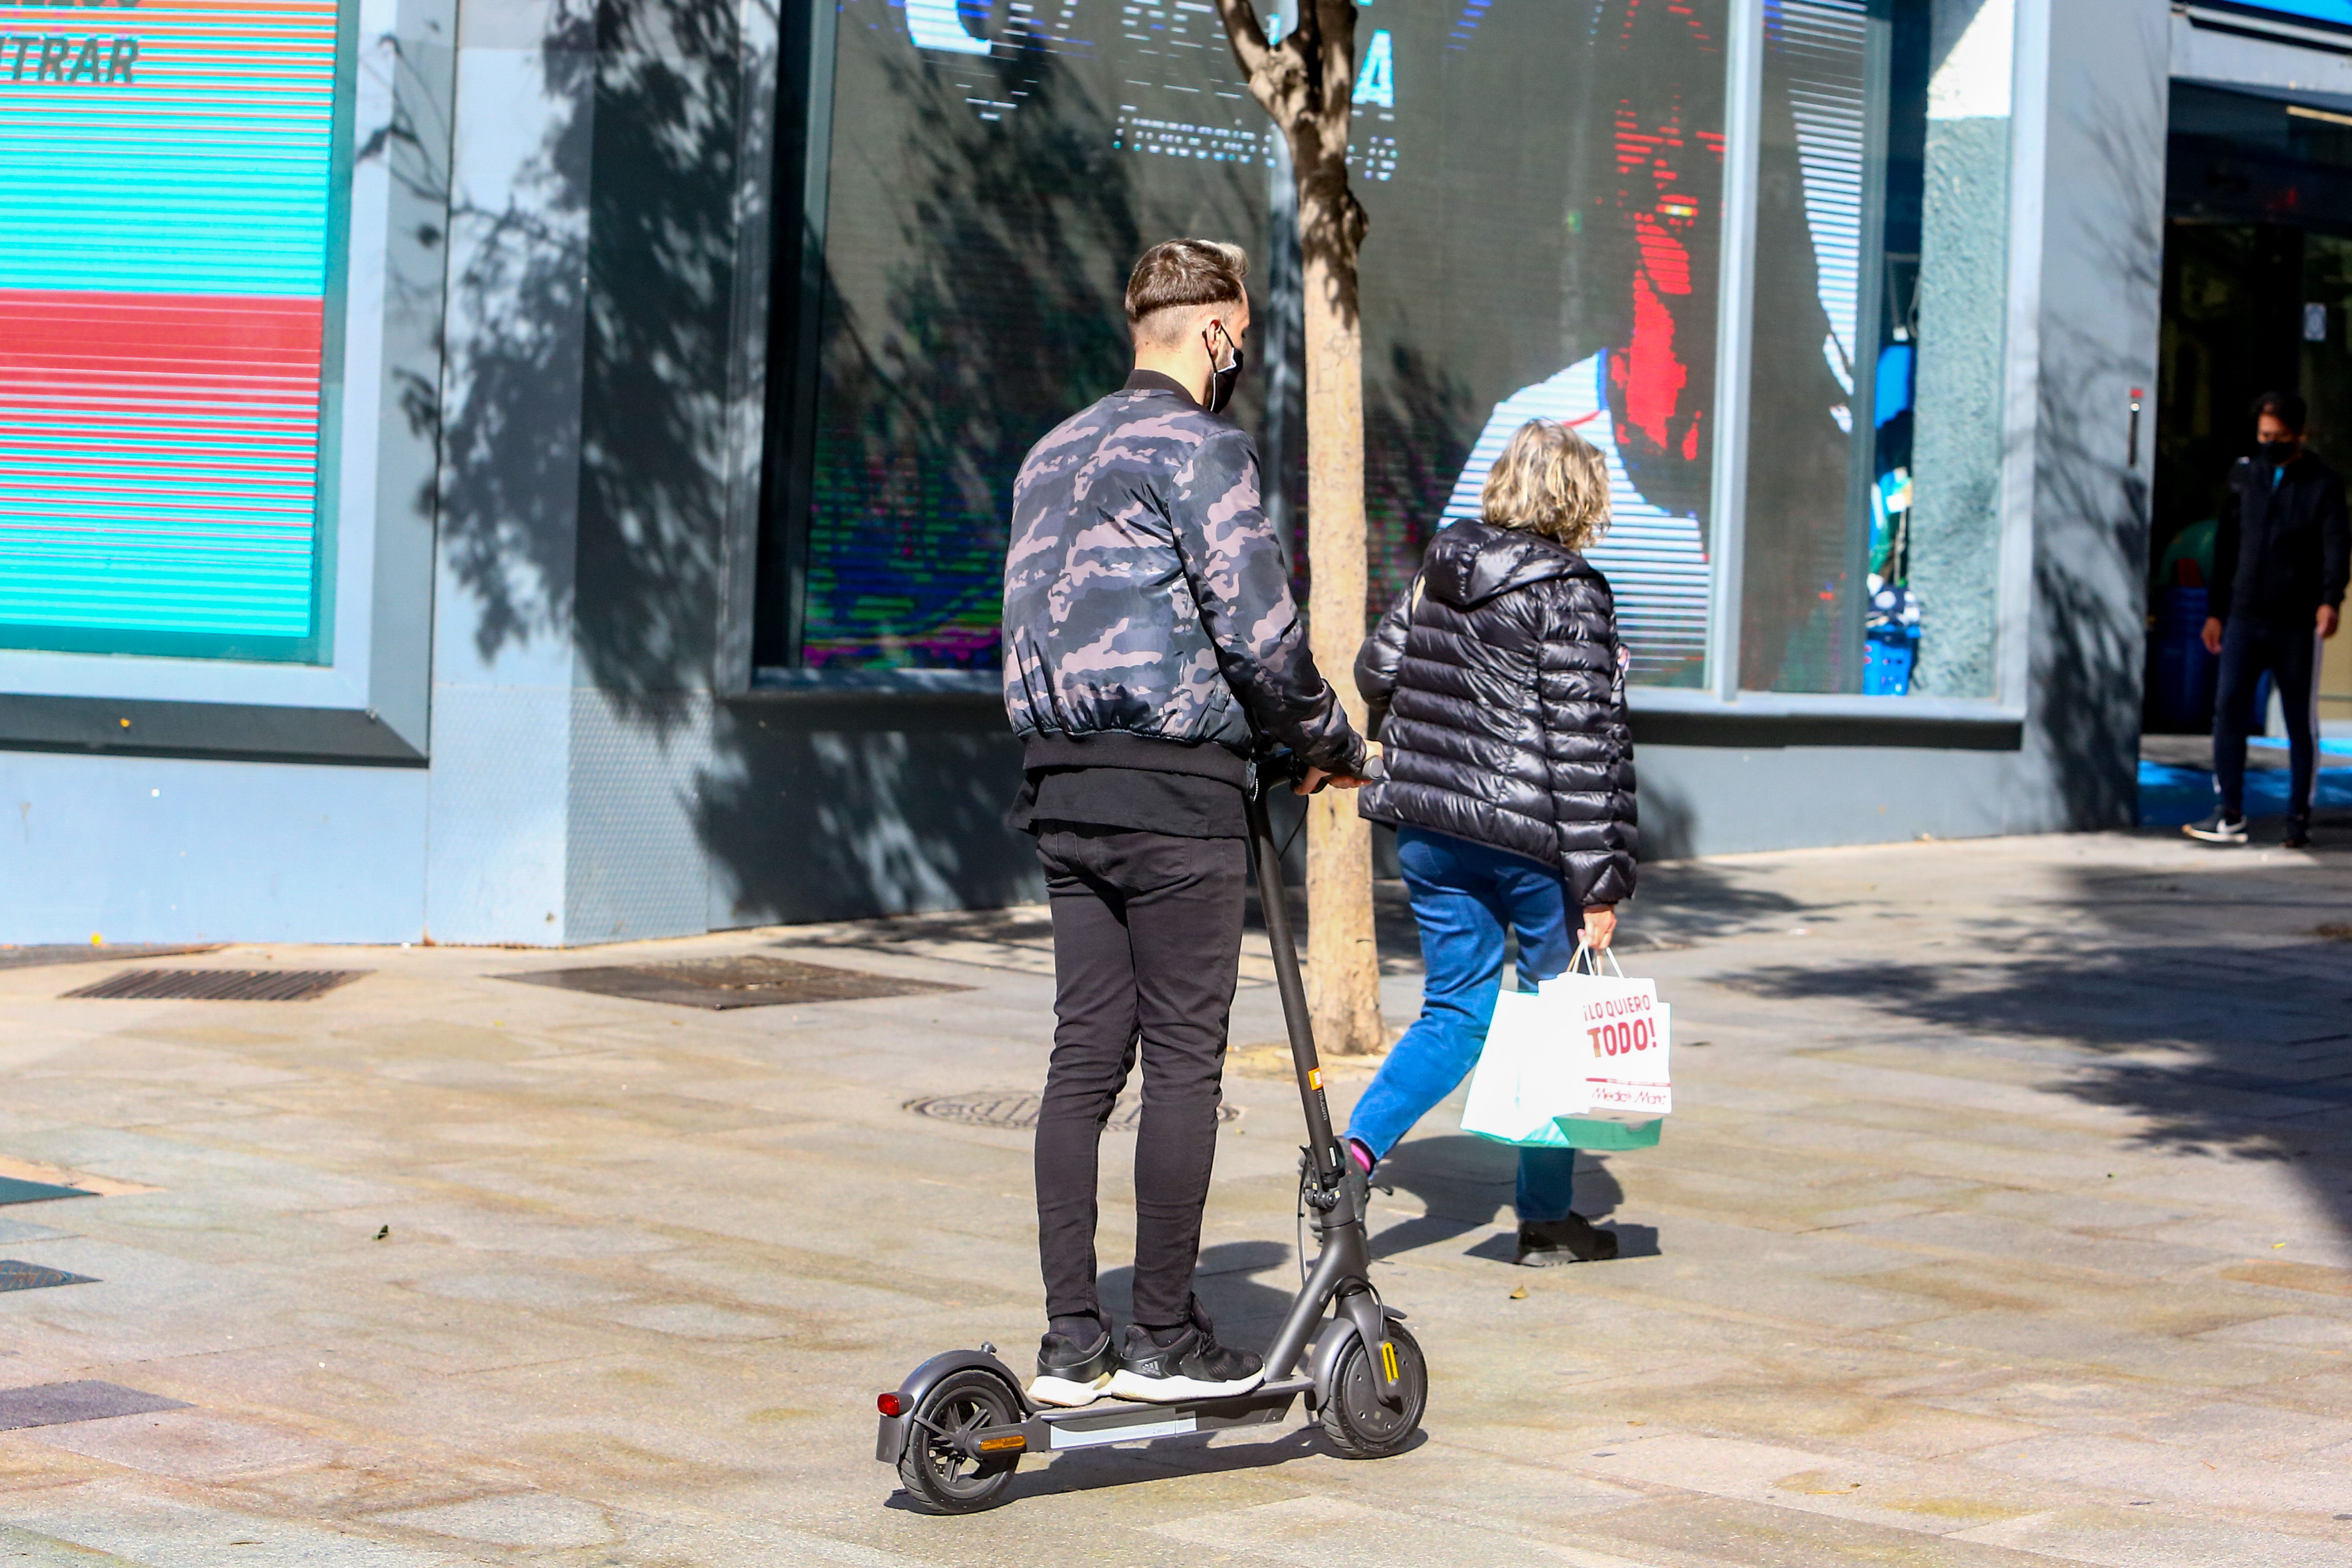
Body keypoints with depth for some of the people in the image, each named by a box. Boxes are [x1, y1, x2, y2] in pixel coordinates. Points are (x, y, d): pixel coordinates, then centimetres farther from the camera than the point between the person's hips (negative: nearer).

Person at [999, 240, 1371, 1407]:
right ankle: (1164, 1339, 2)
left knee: (1084, 1056, 8)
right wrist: (1329, 740, 2)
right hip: (1175, 789, -8)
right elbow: (1257, 631, -13)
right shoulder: (1200, 447, -9)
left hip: (1061, 784, 8)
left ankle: (1071, 1340, 8)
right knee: (1183, 1060, -1)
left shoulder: (1053, 454, 17)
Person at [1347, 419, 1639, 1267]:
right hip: (1529, 838, -6)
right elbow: (1584, 743, -15)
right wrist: (1600, 882, -13)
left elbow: (1376, 669, 19)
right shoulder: (1569, 596, -12)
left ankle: (1357, 1146, -8)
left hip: (1426, 829, 6)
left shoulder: (1440, 570, 7)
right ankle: (1547, 1220, 16)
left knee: (1457, 1010, 14)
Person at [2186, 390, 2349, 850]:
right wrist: (2216, 610, 15)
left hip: (2297, 625, -3)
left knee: (2301, 722, 3)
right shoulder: (2245, 475, 11)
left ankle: (2299, 816, 12)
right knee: (2228, 708, -8)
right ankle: (2230, 814, -5)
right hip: (2244, 618, 3)